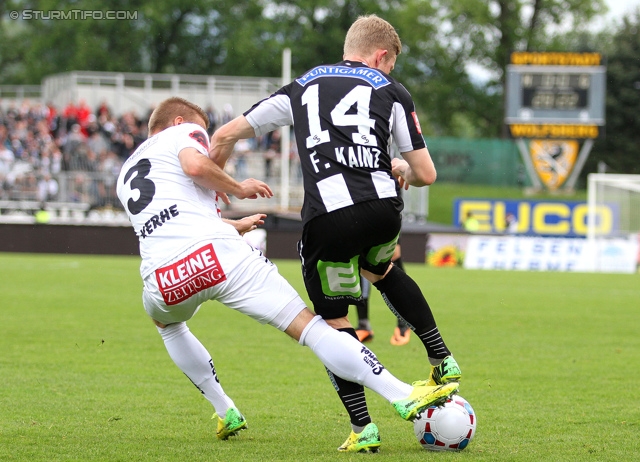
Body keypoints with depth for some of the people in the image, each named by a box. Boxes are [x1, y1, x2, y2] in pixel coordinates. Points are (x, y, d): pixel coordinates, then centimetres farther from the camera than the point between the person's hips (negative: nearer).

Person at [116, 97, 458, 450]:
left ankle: (226, 414, 34)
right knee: (310, 326, -4)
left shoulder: (126, 175, 34)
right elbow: (194, 164, -8)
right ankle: (404, 397, -15)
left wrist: (234, 225, 57)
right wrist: (238, 189, 8)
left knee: (166, 321, 41)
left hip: (163, 284, 5)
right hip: (216, 253, -5)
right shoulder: (183, 132, 17)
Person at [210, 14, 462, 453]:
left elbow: (224, 136, 24)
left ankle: (362, 428, 9)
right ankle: (442, 358, 33)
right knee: (383, 271, 35)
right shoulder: (392, 91, 18)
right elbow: (426, 174, 12)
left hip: (328, 219, -1)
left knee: (333, 319, 14)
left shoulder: (302, 88, 23)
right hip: (382, 209, 1)